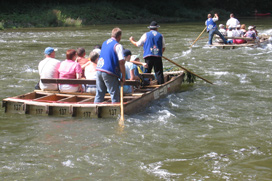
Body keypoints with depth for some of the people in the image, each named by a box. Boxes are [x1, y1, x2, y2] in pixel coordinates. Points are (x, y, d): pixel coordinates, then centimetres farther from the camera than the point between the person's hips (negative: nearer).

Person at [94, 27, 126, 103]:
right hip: (109, 72, -7)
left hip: (99, 69, 7)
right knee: (115, 94, 0)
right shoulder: (118, 46, -8)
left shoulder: (104, 43, 16)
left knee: (99, 94, 12)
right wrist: (123, 76, -7)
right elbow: (121, 62, -14)